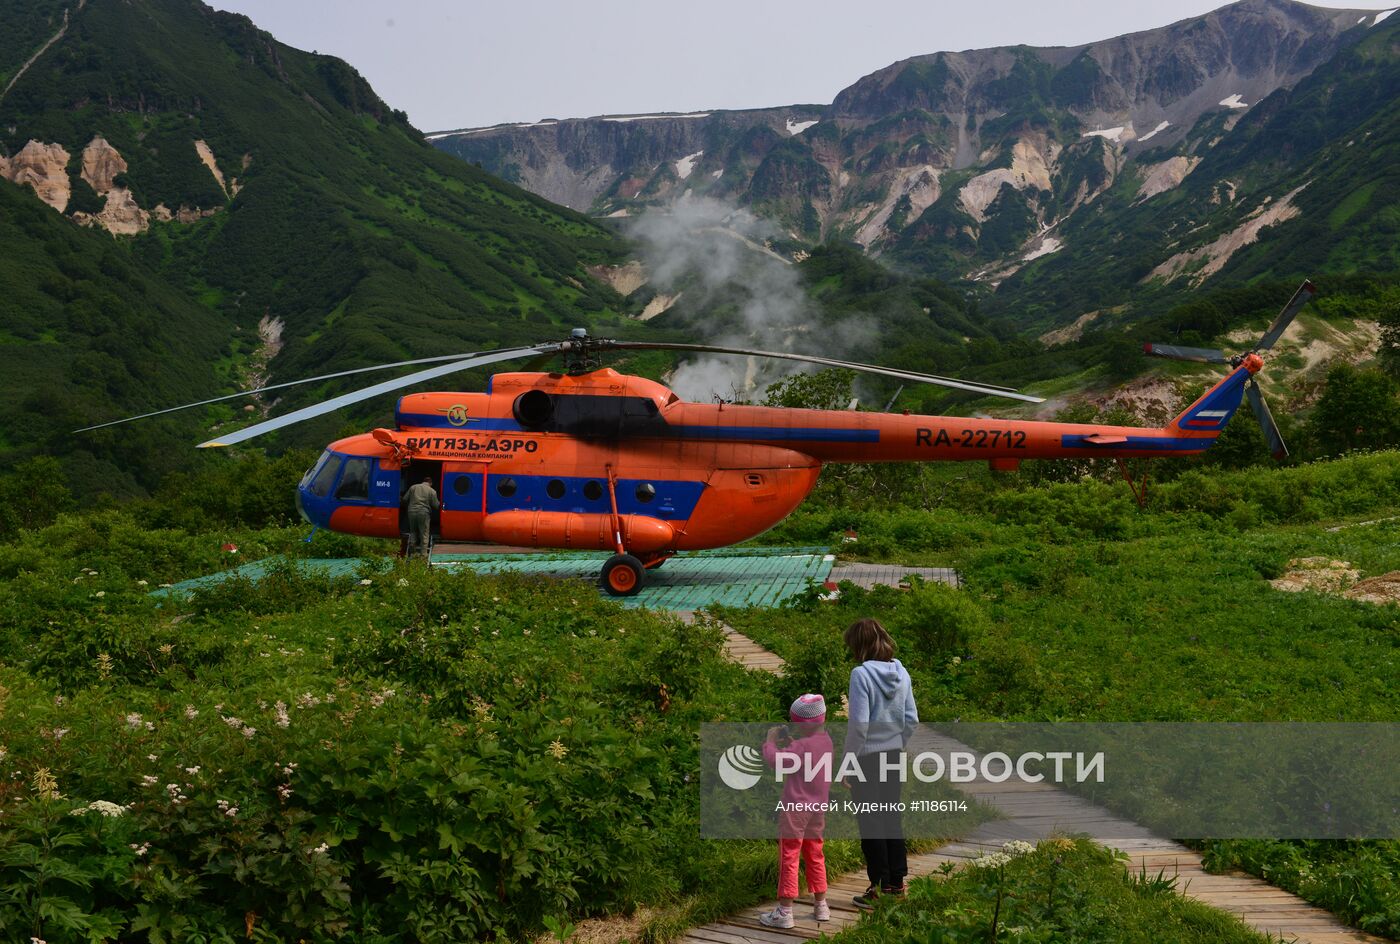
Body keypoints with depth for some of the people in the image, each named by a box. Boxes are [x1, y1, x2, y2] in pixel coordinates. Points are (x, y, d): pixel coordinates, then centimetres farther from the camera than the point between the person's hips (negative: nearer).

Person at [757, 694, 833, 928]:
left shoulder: (803, 746, -22)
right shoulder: (825, 741, 4)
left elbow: (774, 760, -24)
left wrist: (771, 741, -8)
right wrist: (791, 743, 7)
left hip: (796, 809, -8)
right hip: (818, 809, 8)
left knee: (789, 858, -1)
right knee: (815, 856, 19)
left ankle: (785, 911, 2)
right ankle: (821, 906, 26)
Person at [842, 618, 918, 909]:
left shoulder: (861, 674, -18)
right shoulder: (901, 672, 2)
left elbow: (859, 724, -20)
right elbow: (911, 720, 5)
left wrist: (849, 759, -10)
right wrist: (898, 744, 17)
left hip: (867, 757, -6)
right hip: (894, 755, 6)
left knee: (870, 821, 3)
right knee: (892, 817, 16)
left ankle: (879, 886, 8)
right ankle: (896, 881, 23)